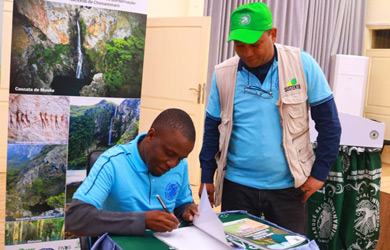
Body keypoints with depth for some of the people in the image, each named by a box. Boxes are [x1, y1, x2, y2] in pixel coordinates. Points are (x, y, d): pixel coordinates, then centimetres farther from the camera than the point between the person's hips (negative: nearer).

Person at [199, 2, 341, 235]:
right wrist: (207, 177, 6)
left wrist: (320, 172, -5)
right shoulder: (223, 74, -5)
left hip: (288, 186, -1)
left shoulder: (302, 64, -9)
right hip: (237, 185, 1)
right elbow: (212, 129, 4)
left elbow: (328, 121, -3)